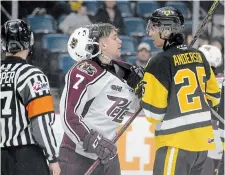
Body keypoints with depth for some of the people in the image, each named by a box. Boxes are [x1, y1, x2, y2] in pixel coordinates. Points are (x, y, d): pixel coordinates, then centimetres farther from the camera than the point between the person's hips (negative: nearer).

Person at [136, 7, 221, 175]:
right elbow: (214, 96, 17)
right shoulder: (199, 56, 7)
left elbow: (154, 113, -13)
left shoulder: (160, 62, -14)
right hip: (203, 138, 8)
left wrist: (145, 92, 5)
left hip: (177, 142, -8)